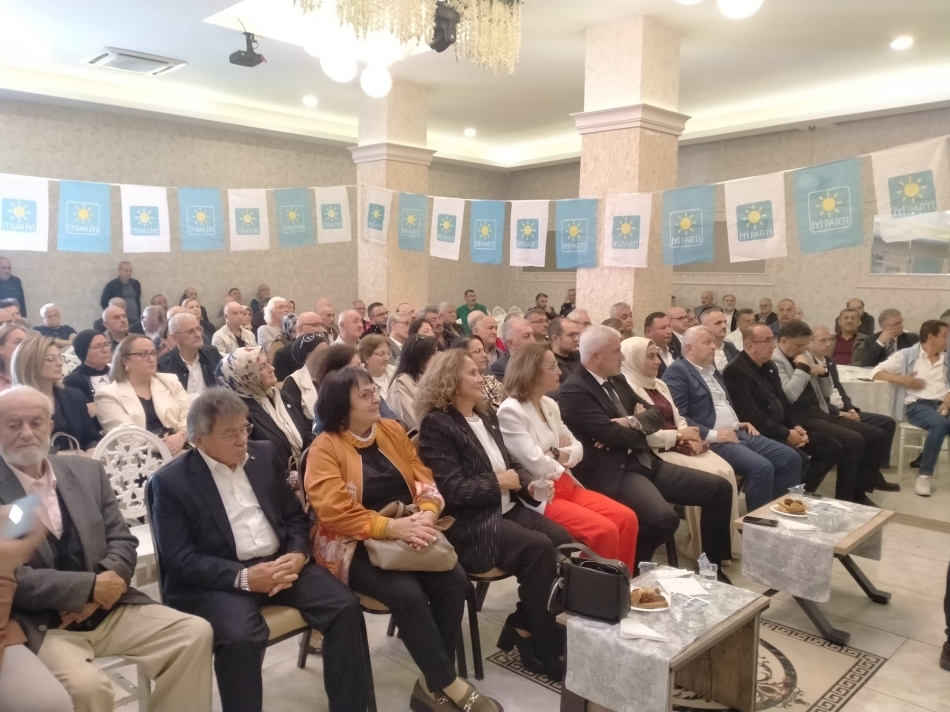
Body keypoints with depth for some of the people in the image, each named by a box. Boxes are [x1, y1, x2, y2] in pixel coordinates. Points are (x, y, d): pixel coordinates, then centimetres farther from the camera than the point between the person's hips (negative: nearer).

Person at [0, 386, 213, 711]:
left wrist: (102, 588, -13)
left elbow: (121, 539, 8)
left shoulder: (87, 471, 9)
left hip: (107, 609, 5)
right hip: (39, 624, -5)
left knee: (195, 633, -9)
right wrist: (89, 587, -18)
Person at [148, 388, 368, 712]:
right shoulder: (170, 482, -5)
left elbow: (295, 515, 13)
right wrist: (244, 578, -22)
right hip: (215, 580, -4)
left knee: (345, 606, -17)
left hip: (280, 562, 4)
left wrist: (298, 554, -8)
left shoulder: (265, 455, 10)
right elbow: (180, 560, -10)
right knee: (241, 637, -34)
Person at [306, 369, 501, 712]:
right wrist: (390, 527, -28)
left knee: (454, 580, -20)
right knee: (407, 593, -30)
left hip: (407, 533, 5)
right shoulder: (325, 448, -8)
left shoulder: (392, 430, 9)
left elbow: (424, 479, 5)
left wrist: (427, 514, -17)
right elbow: (335, 511, -19)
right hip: (355, 545, -5)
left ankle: (432, 684, -4)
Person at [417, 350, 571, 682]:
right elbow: (452, 490, -18)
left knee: (562, 540, -16)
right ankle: (545, 647, -7)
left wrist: (528, 484, 0)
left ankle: (522, 628, 0)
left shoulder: (487, 416, 15)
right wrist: (498, 483, -11)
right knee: (539, 548, -26)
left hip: (506, 509, 8)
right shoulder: (436, 424, -11)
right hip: (469, 523, -8)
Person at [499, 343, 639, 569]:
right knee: (605, 530, -22)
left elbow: (577, 448, 12)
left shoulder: (549, 405, 12)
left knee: (626, 518, -7)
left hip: (567, 485, 8)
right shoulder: (510, 411, -14)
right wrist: (563, 458, 0)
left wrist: (556, 454, -9)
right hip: (540, 497, -8)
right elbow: (537, 465, -20)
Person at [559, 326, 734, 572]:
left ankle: (712, 564, 18)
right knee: (665, 518, -33)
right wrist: (641, 428, 1)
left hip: (646, 462, 9)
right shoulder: (574, 389, -13)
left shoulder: (617, 380, 15)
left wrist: (632, 423, -11)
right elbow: (612, 435, -19)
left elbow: (655, 414, 13)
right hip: (614, 473, -9)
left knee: (719, 488, 3)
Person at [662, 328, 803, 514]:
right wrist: (712, 435, -21)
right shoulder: (677, 372, -10)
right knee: (762, 468, -27)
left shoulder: (712, 369, 20)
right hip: (712, 441, -10)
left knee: (791, 458, 0)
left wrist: (739, 423, 12)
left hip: (738, 433, 10)